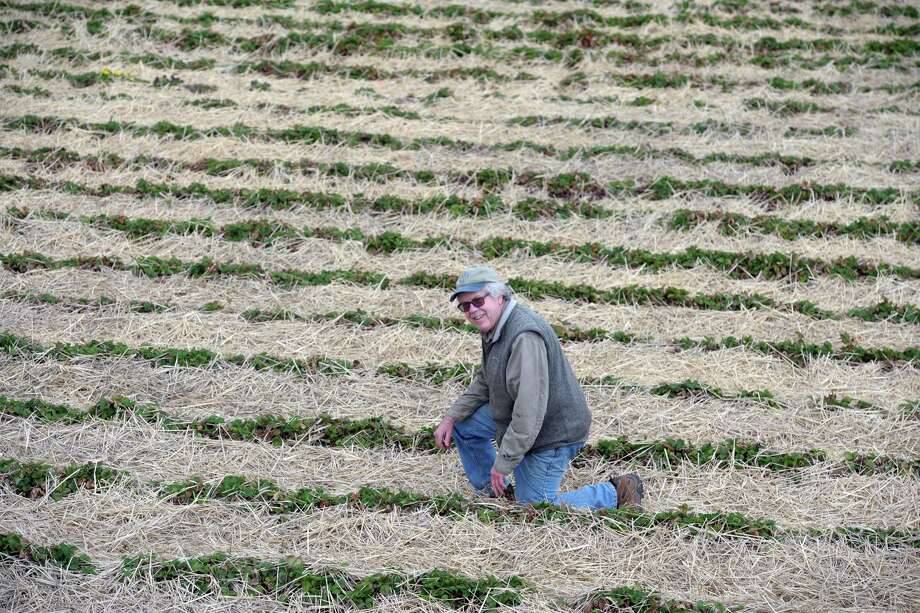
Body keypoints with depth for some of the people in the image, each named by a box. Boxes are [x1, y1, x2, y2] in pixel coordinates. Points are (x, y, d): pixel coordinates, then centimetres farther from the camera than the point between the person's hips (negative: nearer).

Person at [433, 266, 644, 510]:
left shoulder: (525, 338, -31)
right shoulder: (494, 327, 4)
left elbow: (530, 410, -33)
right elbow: (484, 381, 19)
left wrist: (503, 462, -28)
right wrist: (452, 417, 8)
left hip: (551, 432, -10)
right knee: (464, 424, 11)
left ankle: (617, 493, 6)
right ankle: (494, 491, 26)